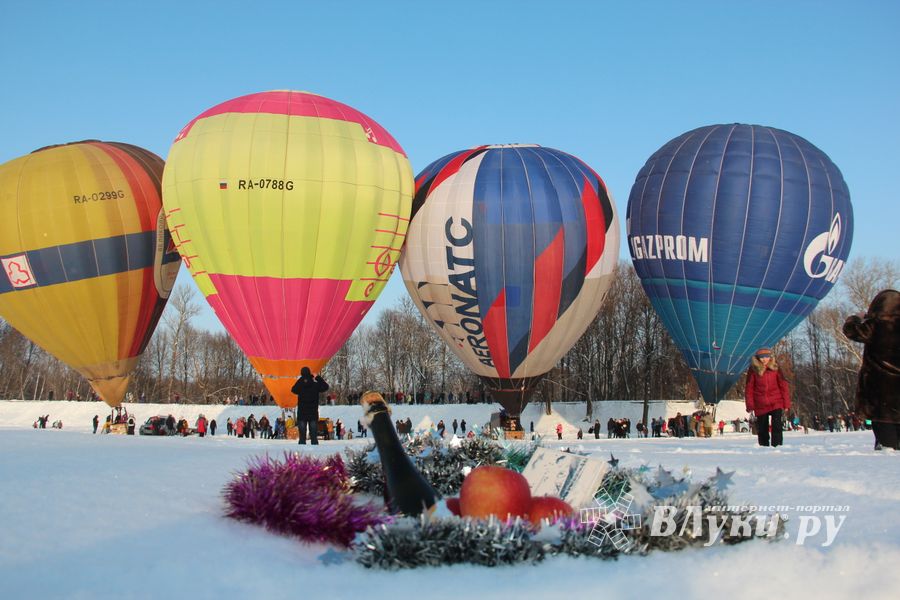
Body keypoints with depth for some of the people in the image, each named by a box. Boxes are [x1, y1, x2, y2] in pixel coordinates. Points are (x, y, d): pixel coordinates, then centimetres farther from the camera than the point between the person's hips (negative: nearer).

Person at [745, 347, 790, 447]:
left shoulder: (775, 368, -1)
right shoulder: (753, 370, -3)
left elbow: (783, 386, 2)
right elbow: (749, 389, 0)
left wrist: (786, 404, -1)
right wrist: (750, 406, -4)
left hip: (776, 404, 0)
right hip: (760, 405, 1)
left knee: (777, 427, -13)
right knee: (762, 429, 7)